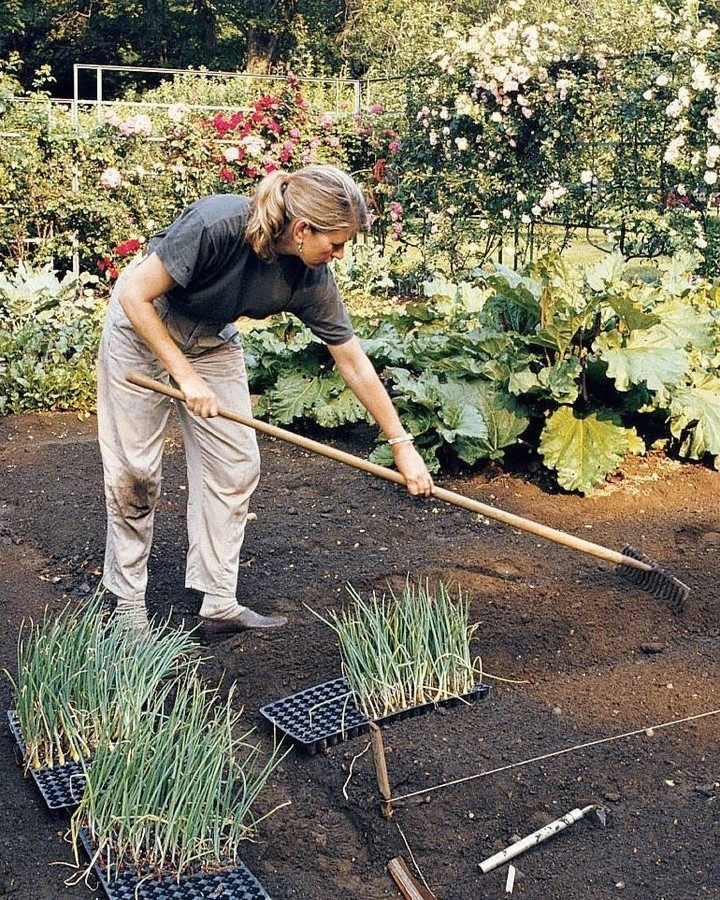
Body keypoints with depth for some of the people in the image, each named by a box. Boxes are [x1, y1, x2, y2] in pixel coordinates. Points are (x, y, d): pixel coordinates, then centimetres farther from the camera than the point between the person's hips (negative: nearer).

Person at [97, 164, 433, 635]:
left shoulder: (311, 279, -20)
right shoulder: (215, 224, -36)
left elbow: (354, 362, -11)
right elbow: (135, 295, -27)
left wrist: (402, 444, -8)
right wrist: (186, 375, -28)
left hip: (213, 340, 5)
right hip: (143, 327, -5)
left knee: (235, 465, -2)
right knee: (135, 469, -3)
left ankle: (220, 604, 7)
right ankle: (129, 601, 13)